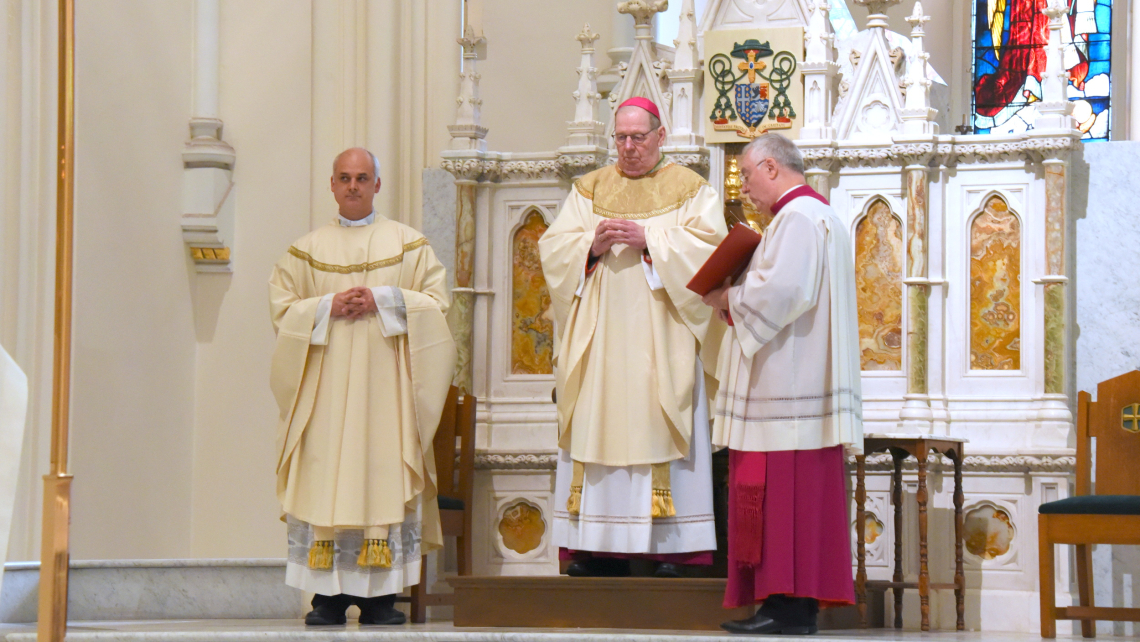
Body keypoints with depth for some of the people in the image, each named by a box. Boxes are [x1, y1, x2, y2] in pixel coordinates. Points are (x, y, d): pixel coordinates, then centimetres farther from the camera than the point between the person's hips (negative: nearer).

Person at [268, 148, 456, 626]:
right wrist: (328, 307, -9)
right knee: (325, 480, -6)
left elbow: (436, 300, 4)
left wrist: (383, 301, -9)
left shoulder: (408, 243, 11)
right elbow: (281, 307, 7)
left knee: (383, 476, -7)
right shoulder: (307, 248, 13)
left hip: (385, 383, -1)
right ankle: (329, 596, -3)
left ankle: (380, 598, -5)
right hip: (326, 384, 1)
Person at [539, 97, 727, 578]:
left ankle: (665, 545, -8)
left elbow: (708, 247, -6)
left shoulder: (690, 190, 8)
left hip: (659, 338, -3)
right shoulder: (589, 189, 16)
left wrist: (649, 241, -15)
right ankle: (601, 548, -3)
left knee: (657, 427, -9)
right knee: (598, 427, -4)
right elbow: (553, 247, 8)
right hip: (600, 336, 3)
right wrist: (593, 245, -11)